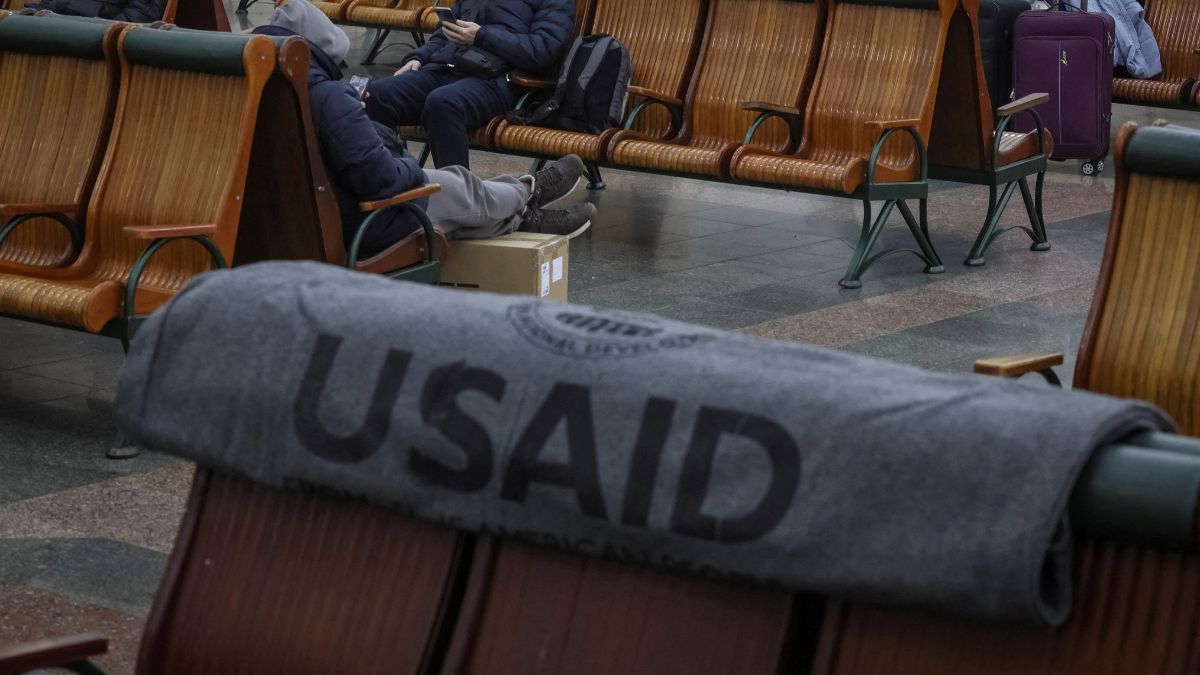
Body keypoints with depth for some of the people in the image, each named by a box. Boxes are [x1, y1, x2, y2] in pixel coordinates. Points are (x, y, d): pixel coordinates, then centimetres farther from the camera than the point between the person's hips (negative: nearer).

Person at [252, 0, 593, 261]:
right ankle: (528, 194, 48)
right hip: (360, 229, -8)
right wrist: (411, 168, -8)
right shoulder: (327, 97, -32)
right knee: (457, 185, 19)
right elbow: (380, 177, -30)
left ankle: (522, 216, 47)